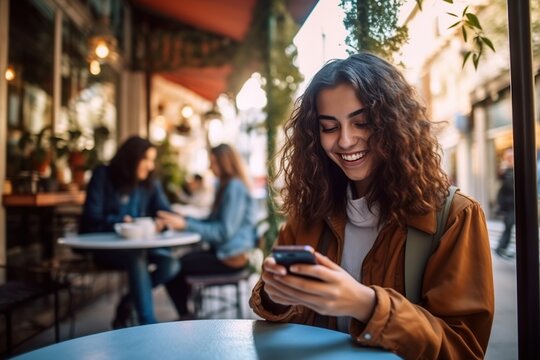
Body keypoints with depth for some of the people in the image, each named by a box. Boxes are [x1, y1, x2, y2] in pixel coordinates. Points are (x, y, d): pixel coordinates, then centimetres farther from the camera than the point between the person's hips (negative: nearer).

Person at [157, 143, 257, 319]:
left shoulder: (235, 187, -16)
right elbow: (212, 222, 16)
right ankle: (185, 315, 18)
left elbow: (224, 231, -21)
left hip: (231, 257, -10)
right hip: (223, 251, 10)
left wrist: (186, 225, -21)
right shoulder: (226, 186, 15)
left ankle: (185, 315, 12)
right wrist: (183, 219, 3)